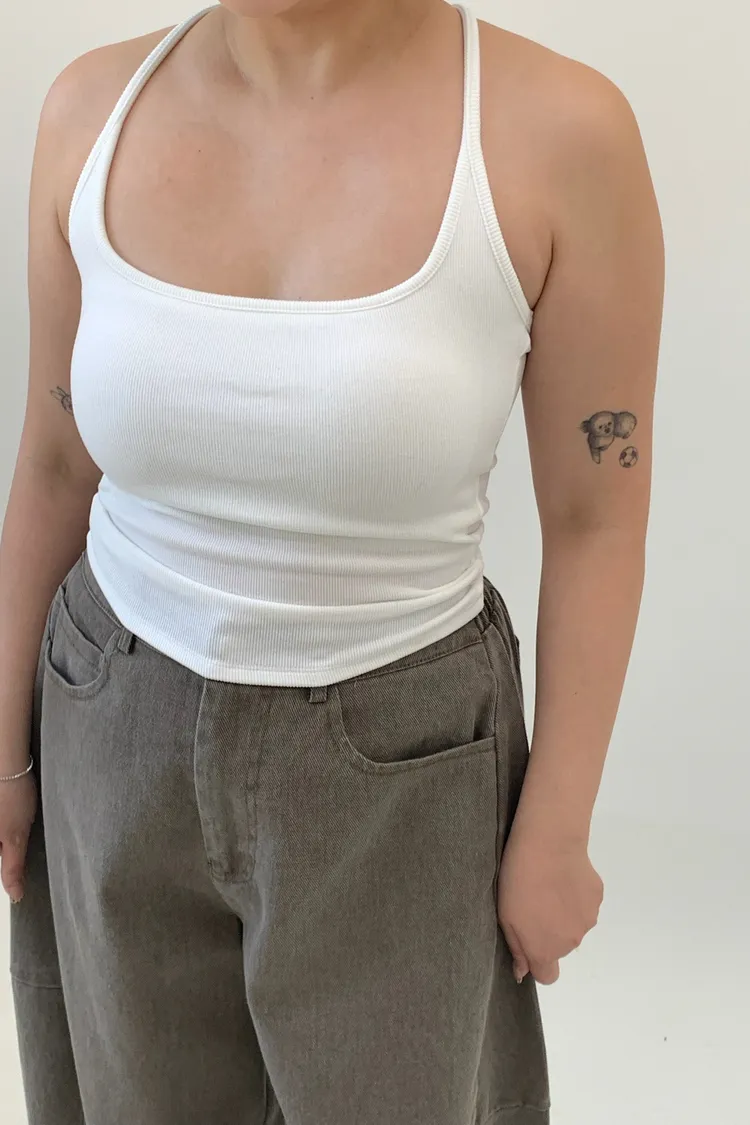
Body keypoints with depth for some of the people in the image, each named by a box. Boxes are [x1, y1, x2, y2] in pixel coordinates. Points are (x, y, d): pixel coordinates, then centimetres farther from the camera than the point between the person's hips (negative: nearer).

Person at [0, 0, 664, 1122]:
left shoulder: (559, 130, -19)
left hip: (395, 756, -2)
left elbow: (596, 518, -11)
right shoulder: (95, 106, -9)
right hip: (123, 732, 3)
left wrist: (556, 833, -5)